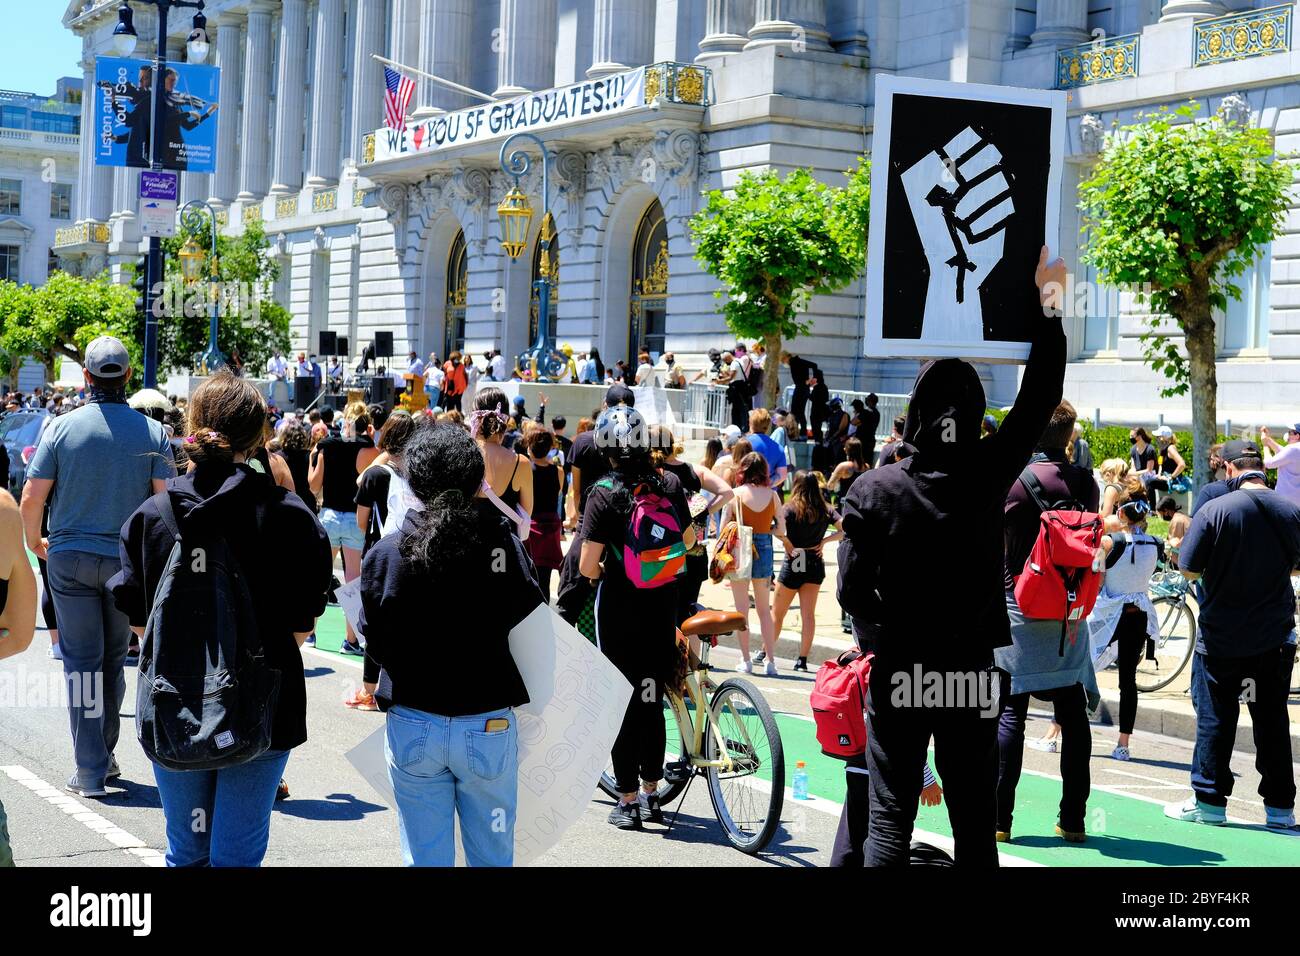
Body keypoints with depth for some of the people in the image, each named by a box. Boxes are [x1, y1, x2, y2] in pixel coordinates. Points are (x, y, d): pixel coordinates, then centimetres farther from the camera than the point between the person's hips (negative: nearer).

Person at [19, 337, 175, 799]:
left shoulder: (62, 427, -6)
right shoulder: (152, 432, -5)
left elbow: (32, 496, -6)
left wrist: (35, 541, 12)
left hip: (69, 556, -1)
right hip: (128, 560, 1)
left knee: (82, 661, 3)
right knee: (115, 659, 16)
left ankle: (91, 772, 3)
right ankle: (104, 755, 26)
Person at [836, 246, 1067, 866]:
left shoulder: (873, 490, -10)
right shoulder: (988, 475, -7)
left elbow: (851, 590, -8)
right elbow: (1041, 397, 3)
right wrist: (1048, 301, 12)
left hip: (895, 674, -1)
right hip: (971, 670, 1)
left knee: (889, 820, 4)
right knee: (975, 821, 10)